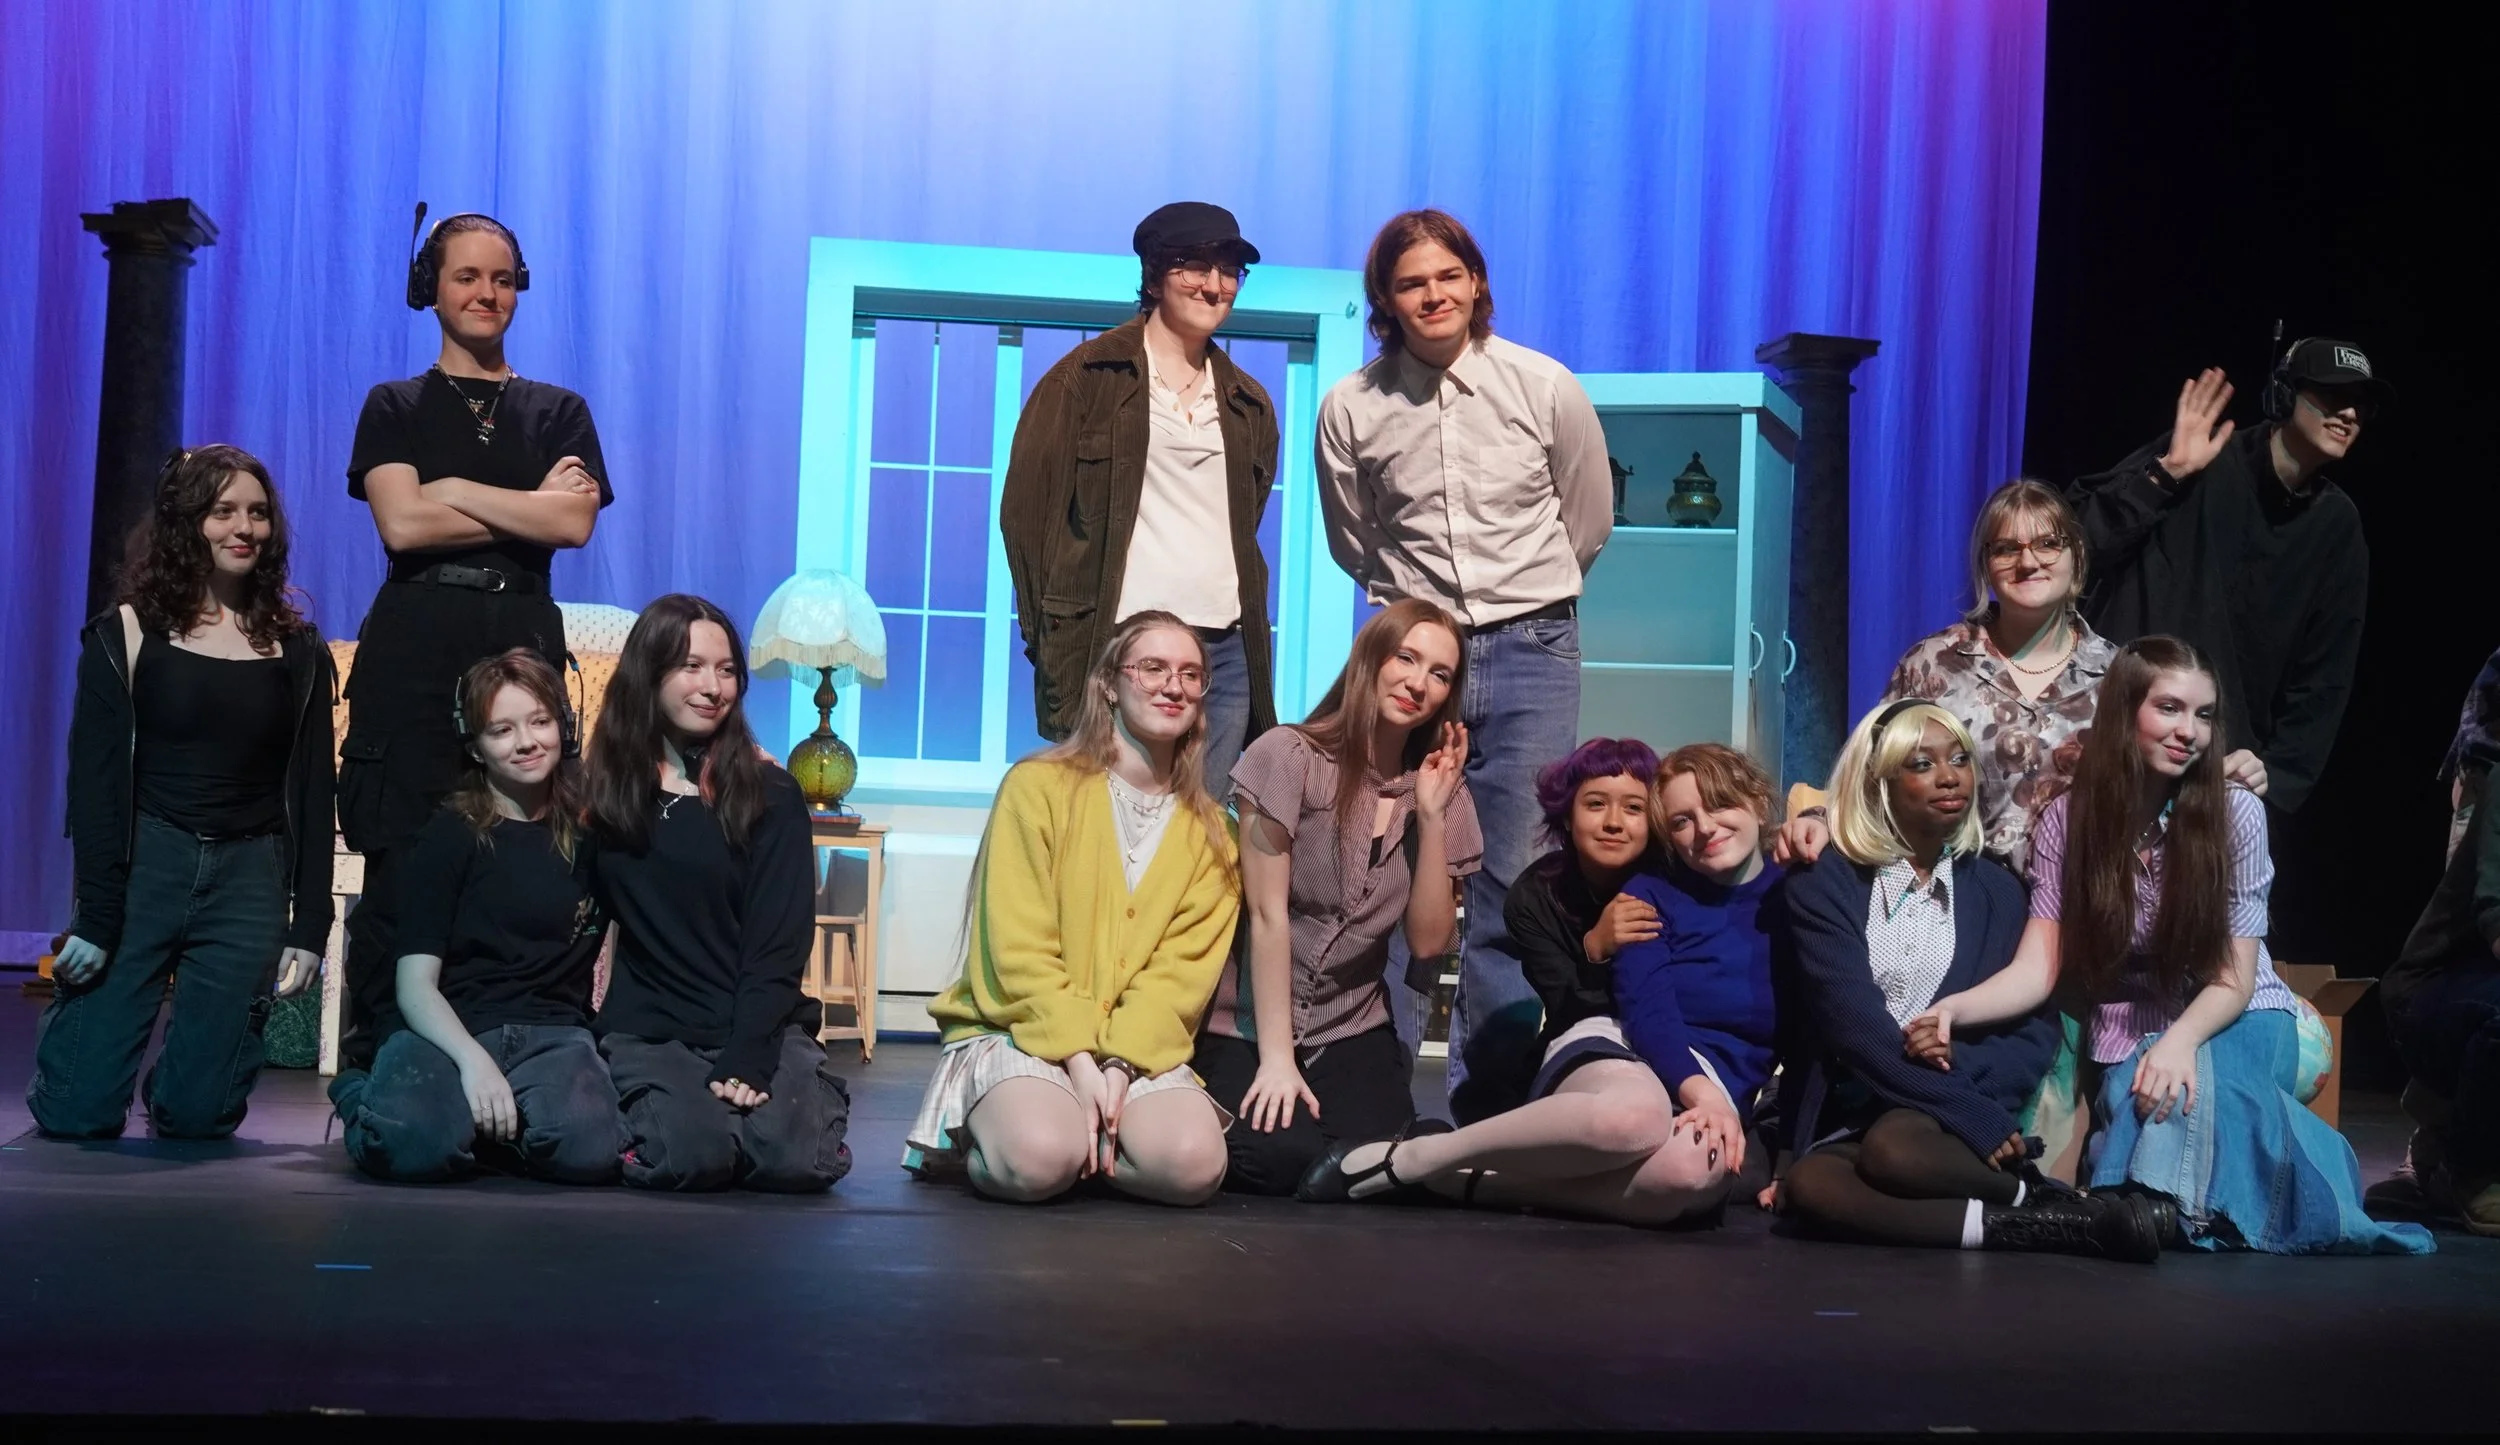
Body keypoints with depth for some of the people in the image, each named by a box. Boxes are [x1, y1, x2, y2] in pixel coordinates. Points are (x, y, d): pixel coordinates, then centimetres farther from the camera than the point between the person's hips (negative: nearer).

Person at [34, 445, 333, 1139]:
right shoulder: (127, 636, 1)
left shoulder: (297, 649, 8)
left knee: (199, 1115, -3)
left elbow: (312, 795, 9)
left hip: (251, 879, 2)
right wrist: (94, 919, -9)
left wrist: (309, 927, 2)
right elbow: (94, 783, -2)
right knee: (79, 1110, -4)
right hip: (146, 866, -2)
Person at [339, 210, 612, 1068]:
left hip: (522, 641, 2)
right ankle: (375, 1068, -3)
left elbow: (575, 523, -1)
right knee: (399, 866, -8)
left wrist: (455, 490, -4)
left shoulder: (558, 413, 17)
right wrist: (529, 505, -1)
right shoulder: (396, 408, 12)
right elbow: (401, 523, -5)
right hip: (415, 648, -1)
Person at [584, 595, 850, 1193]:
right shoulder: (602, 790, 5)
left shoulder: (771, 796, 1)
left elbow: (779, 944, -4)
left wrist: (747, 1058, -16)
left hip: (764, 1023, 0)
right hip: (650, 1029, 0)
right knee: (692, 1155, -29)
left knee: (797, 1159, -27)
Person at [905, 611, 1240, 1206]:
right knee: (1039, 1158, -35)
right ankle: (985, 1131, 0)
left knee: (1192, 1163, -29)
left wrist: (1120, 1066, -17)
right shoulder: (1038, 787, -1)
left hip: (1142, 1049, 3)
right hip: (1019, 1033, -3)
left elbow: (1183, 971, -1)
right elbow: (1019, 950, -8)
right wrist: (1077, 1061, -17)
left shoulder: (1209, 833, 11)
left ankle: (1084, 1140, 0)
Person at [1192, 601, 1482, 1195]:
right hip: (1247, 1022, -3)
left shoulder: (1441, 795, 3)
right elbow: (1267, 917, -14)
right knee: (1284, 1158, -27)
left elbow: (1429, 941, -4)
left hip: (1352, 1031, 4)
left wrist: (1431, 816, -13)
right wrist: (1275, 1057, -17)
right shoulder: (1289, 757, -12)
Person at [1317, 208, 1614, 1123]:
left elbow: (1588, 522, 12)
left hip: (1531, 648, -1)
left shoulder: (1546, 388, -3)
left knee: (1512, 883, -4)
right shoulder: (1351, 409, -1)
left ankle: (1489, 1101, 3)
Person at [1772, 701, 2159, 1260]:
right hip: (1850, 1121, 0)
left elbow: (2037, 1031, 4)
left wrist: (1960, 1078, -16)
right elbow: (1856, 1028, -9)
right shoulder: (1824, 887, 2)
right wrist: (1974, 1114, -17)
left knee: (1895, 1147, -35)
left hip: (1953, 1123, 0)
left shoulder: (1995, 889, 13)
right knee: (1808, 1188, -36)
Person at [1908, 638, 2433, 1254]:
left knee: (2192, 1079, -36)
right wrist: (1954, 1007, -33)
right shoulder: (2068, 821, -5)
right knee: (2136, 1088, -33)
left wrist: (2179, 1041, -33)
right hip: (2127, 1036, 1)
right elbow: (2037, 969, -12)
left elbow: (2234, 979, -11)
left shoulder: (2236, 813, -9)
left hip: (2235, 1025, -1)